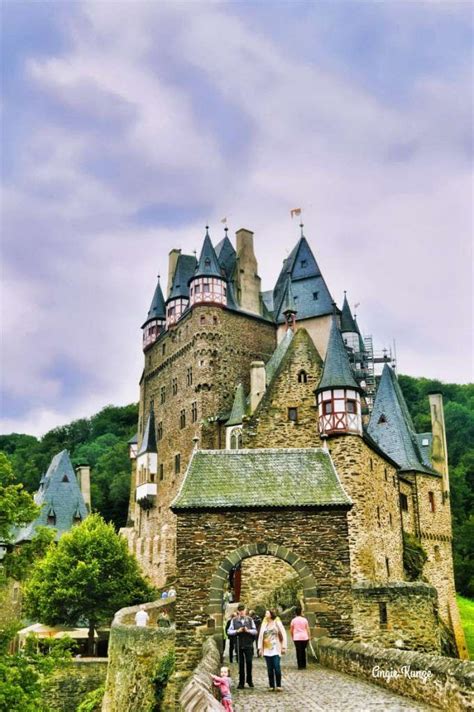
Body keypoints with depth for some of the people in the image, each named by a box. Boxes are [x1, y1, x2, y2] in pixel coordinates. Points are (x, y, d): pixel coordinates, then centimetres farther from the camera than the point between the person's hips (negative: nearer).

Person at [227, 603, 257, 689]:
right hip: (239, 645, 0)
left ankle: (249, 680, 20)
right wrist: (237, 631, -15)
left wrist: (248, 630, -14)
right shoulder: (234, 620, 3)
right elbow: (229, 631, 1)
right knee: (241, 663, 4)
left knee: (249, 662, 0)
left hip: (248, 644, 0)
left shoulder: (250, 620, 4)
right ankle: (241, 682, 14)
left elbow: (255, 631, 4)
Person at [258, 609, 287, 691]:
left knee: (277, 668, -10)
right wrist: (260, 648, 7)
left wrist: (283, 647, -5)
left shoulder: (277, 623, 1)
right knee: (269, 669, 3)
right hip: (267, 650, 4)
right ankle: (271, 685, 11)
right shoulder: (264, 624, 12)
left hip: (276, 649, -4)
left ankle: (278, 685, 0)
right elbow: (260, 636, 13)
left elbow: (283, 635, 0)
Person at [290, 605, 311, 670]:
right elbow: (308, 629, 0)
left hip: (297, 638, -2)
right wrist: (309, 637, 9)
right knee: (303, 651, 16)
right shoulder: (304, 619, -1)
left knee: (299, 652, 4)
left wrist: (292, 637, 19)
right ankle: (304, 665, 22)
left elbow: (291, 630, 4)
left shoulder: (293, 620, -3)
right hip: (304, 637, 2)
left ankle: (300, 666, 3)